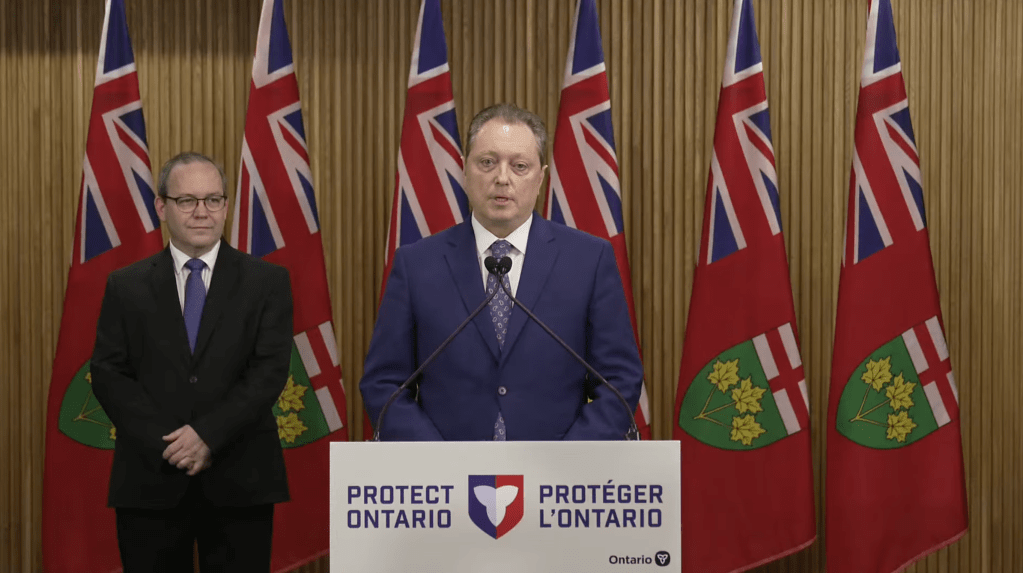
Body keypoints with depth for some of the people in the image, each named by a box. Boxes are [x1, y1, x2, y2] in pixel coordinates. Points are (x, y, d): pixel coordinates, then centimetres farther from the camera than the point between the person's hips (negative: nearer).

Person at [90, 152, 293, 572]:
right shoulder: (126, 286, 7)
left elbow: (271, 370, -5)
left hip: (240, 482, -1)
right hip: (150, 481, 1)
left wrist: (208, 435, -16)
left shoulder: (267, 281, 4)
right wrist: (167, 443, -12)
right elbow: (108, 374, 0)